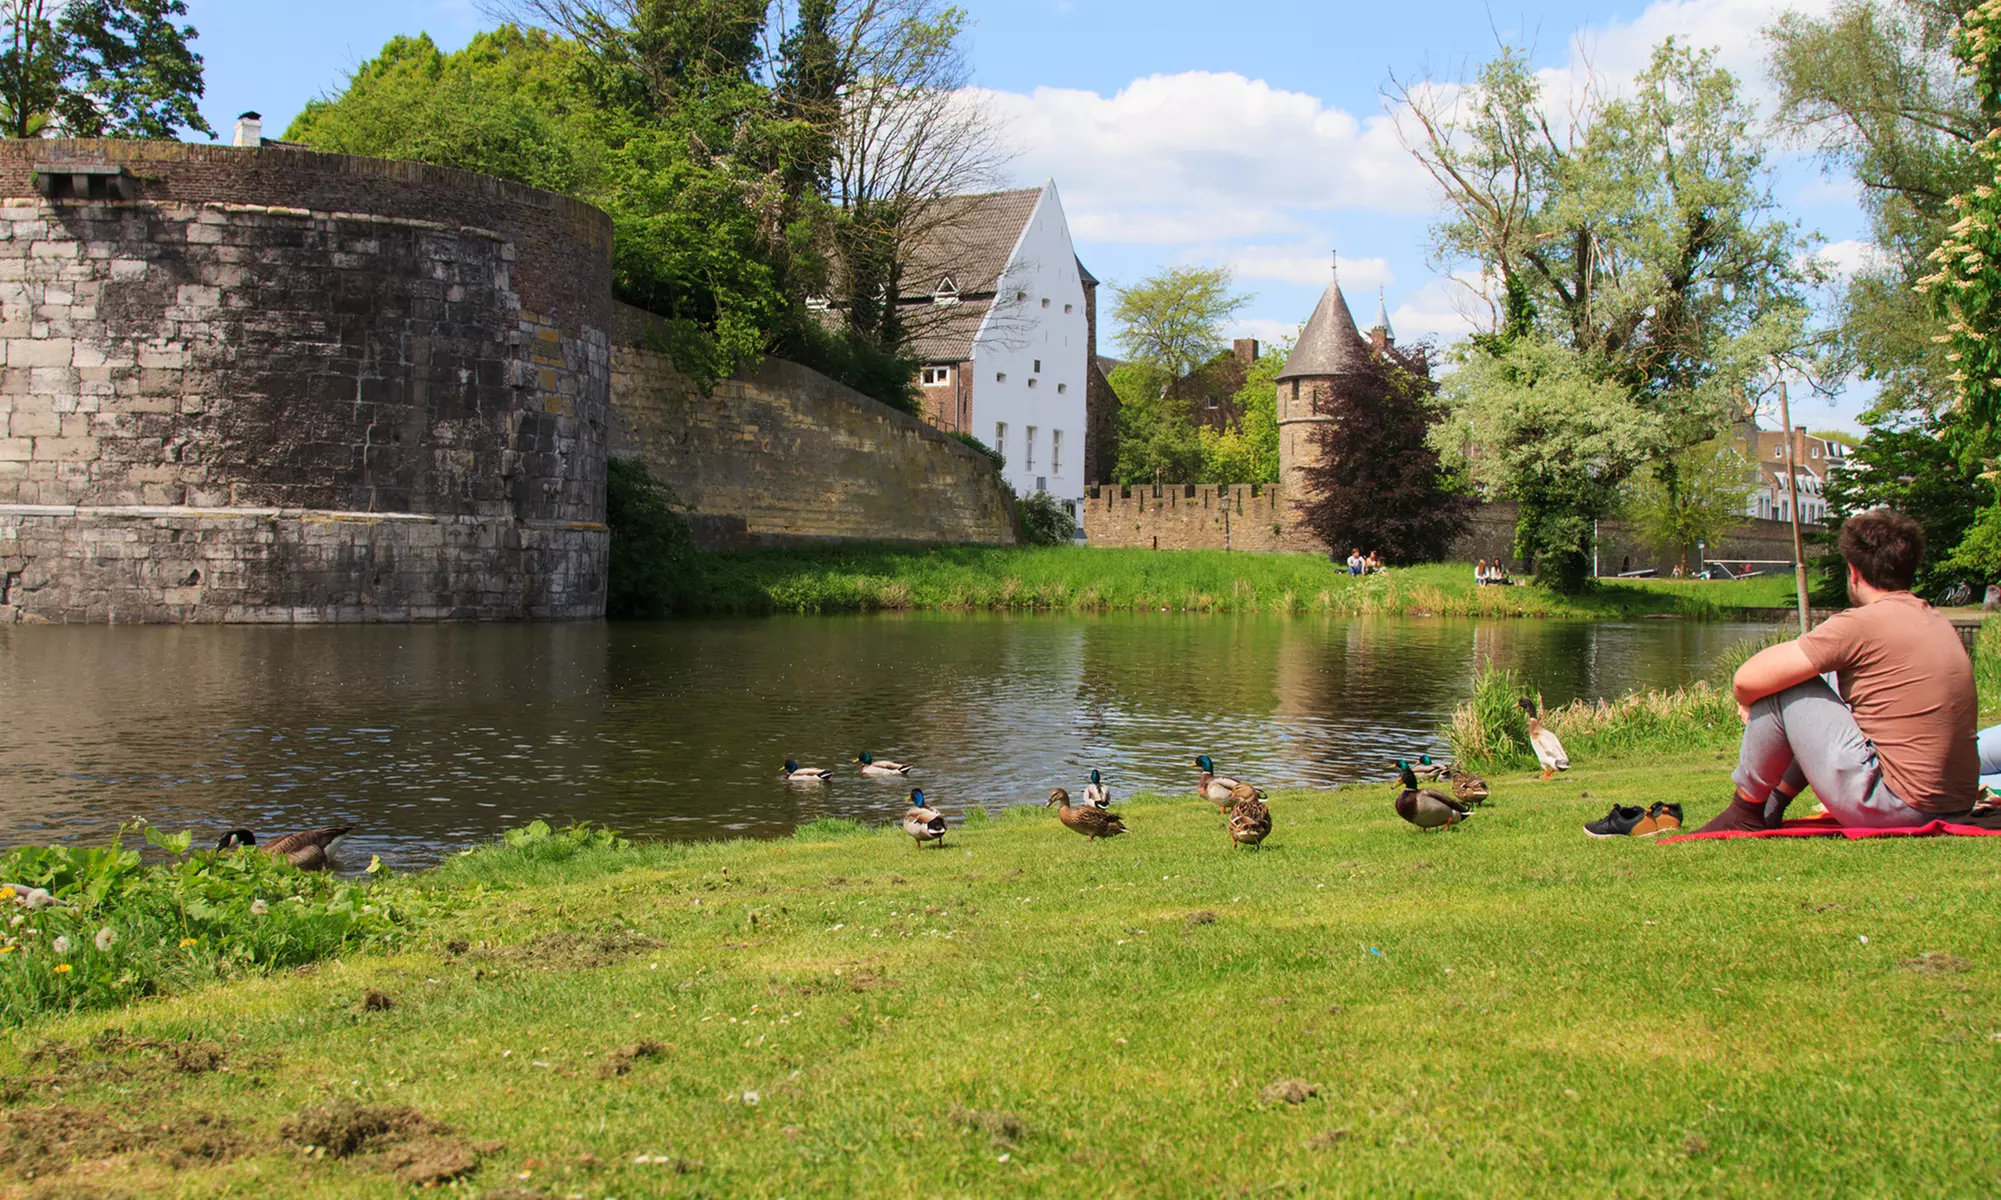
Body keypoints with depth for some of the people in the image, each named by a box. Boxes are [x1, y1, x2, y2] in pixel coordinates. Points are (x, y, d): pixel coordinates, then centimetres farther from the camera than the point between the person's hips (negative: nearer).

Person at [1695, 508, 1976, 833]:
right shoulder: (1940, 624, 11)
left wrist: (1748, 701, 11)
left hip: (1892, 806, -9)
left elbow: (1747, 680, -14)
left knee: (1779, 688, -3)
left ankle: (1746, 811, 11)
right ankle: (1772, 806, 28)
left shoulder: (1863, 623, -14)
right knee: (1837, 681, 24)